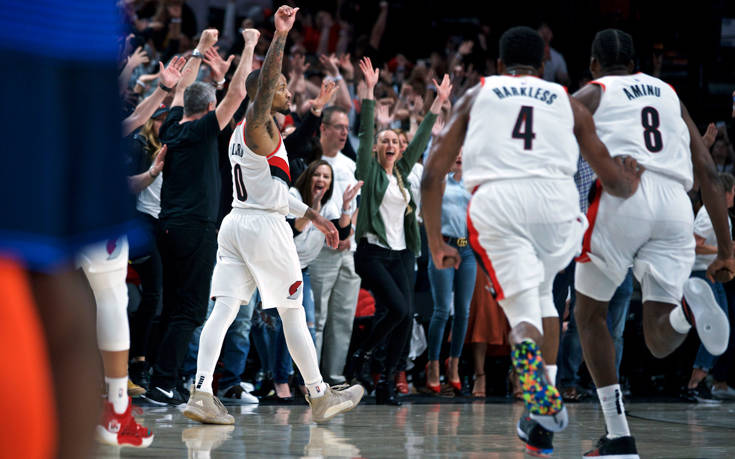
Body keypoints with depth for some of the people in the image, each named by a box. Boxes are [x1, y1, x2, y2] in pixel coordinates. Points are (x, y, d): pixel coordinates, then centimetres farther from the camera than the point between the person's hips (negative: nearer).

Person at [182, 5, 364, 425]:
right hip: (265, 226, -8)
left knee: (224, 310, -3)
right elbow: (263, 84, -29)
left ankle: (201, 393, -16)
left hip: (235, 223, 8)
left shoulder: (241, 132, 19)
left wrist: (313, 216, 29)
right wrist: (280, 36, -36)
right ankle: (321, 397, 11)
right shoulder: (260, 125, -9)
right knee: (293, 313, 2)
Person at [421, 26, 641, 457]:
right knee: (541, 293, 28)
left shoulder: (476, 95, 24)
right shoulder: (568, 102, 24)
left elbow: (432, 174, 17)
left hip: (495, 202, -1)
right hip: (555, 200, 1)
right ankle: (548, 398, 22)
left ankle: (543, 404, -24)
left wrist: (436, 243, 23)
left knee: (523, 312, 1)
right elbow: (615, 181, 24)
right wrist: (631, 186, 48)